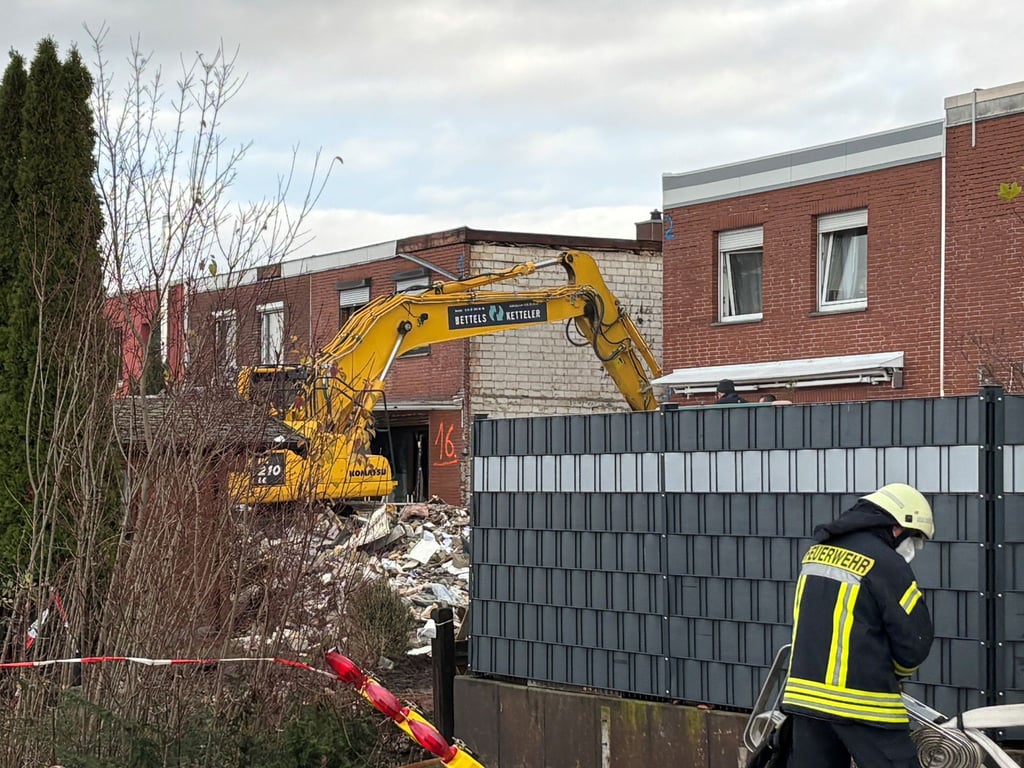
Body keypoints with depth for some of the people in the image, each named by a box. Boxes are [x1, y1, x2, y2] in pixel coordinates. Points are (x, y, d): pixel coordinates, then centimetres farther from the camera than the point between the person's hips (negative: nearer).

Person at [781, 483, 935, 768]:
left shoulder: (817, 551, 11)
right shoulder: (885, 564, -12)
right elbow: (915, 640, -8)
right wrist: (892, 672, 12)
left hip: (806, 691, 8)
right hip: (861, 701, -8)